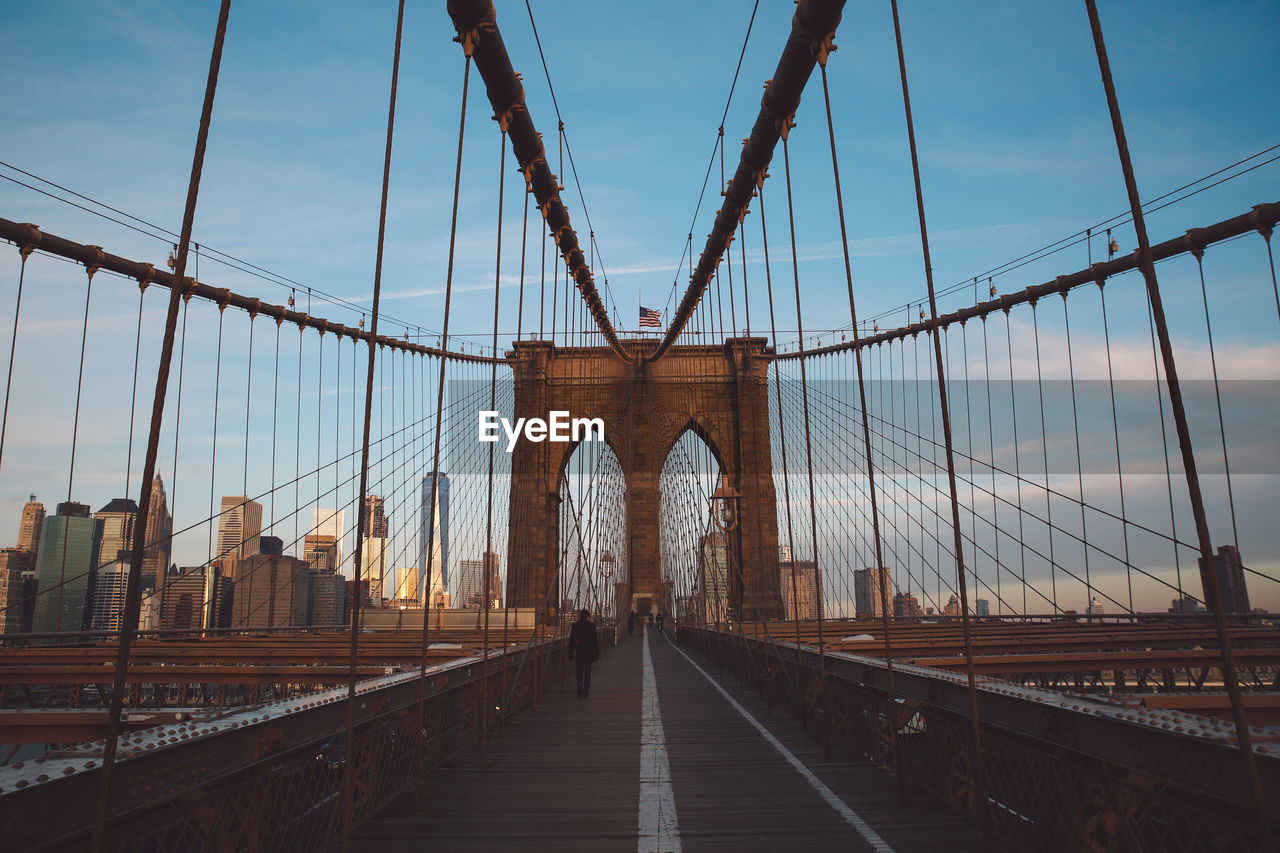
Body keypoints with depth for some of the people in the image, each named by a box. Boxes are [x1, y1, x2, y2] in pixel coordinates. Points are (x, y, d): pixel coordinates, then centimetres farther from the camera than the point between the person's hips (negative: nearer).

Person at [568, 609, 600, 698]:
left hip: (579, 651, 1)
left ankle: (579, 692, 12)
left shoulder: (575, 625, -3)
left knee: (579, 671, 12)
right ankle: (586, 692, 6)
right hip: (589, 652, -1)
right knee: (587, 671, 7)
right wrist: (596, 653, 3)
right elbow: (595, 640, -5)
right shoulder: (592, 625, -7)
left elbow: (571, 640, 0)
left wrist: (571, 654, 7)